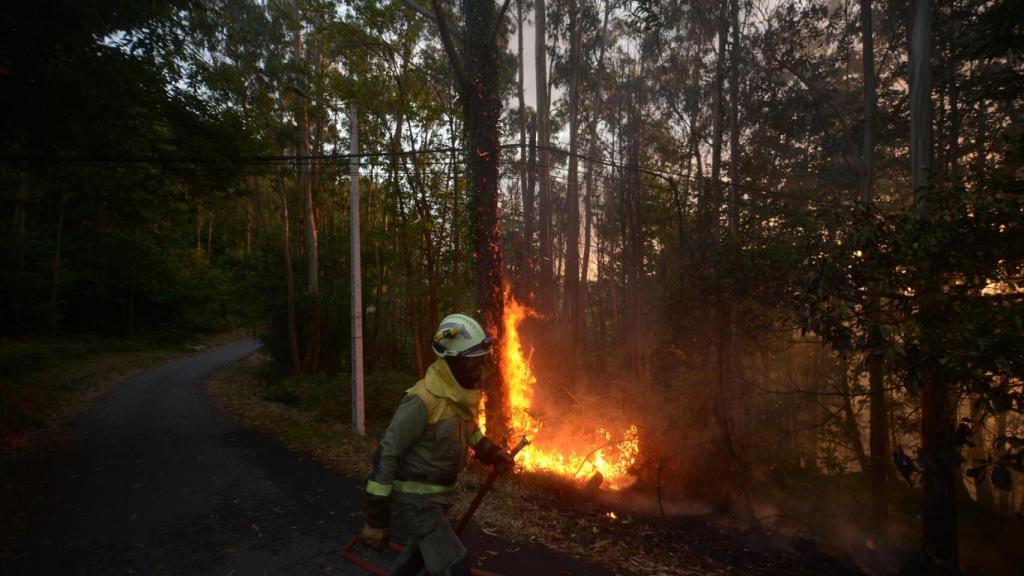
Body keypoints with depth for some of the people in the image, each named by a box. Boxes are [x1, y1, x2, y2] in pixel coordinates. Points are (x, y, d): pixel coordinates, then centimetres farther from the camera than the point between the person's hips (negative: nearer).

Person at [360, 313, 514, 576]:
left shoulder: (464, 391, -3)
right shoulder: (423, 400, -29)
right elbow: (387, 454, -25)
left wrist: (491, 452, 7)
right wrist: (376, 520, -23)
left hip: (441, 492, 9)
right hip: (416, 497, -8)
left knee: (419, 552, 27)